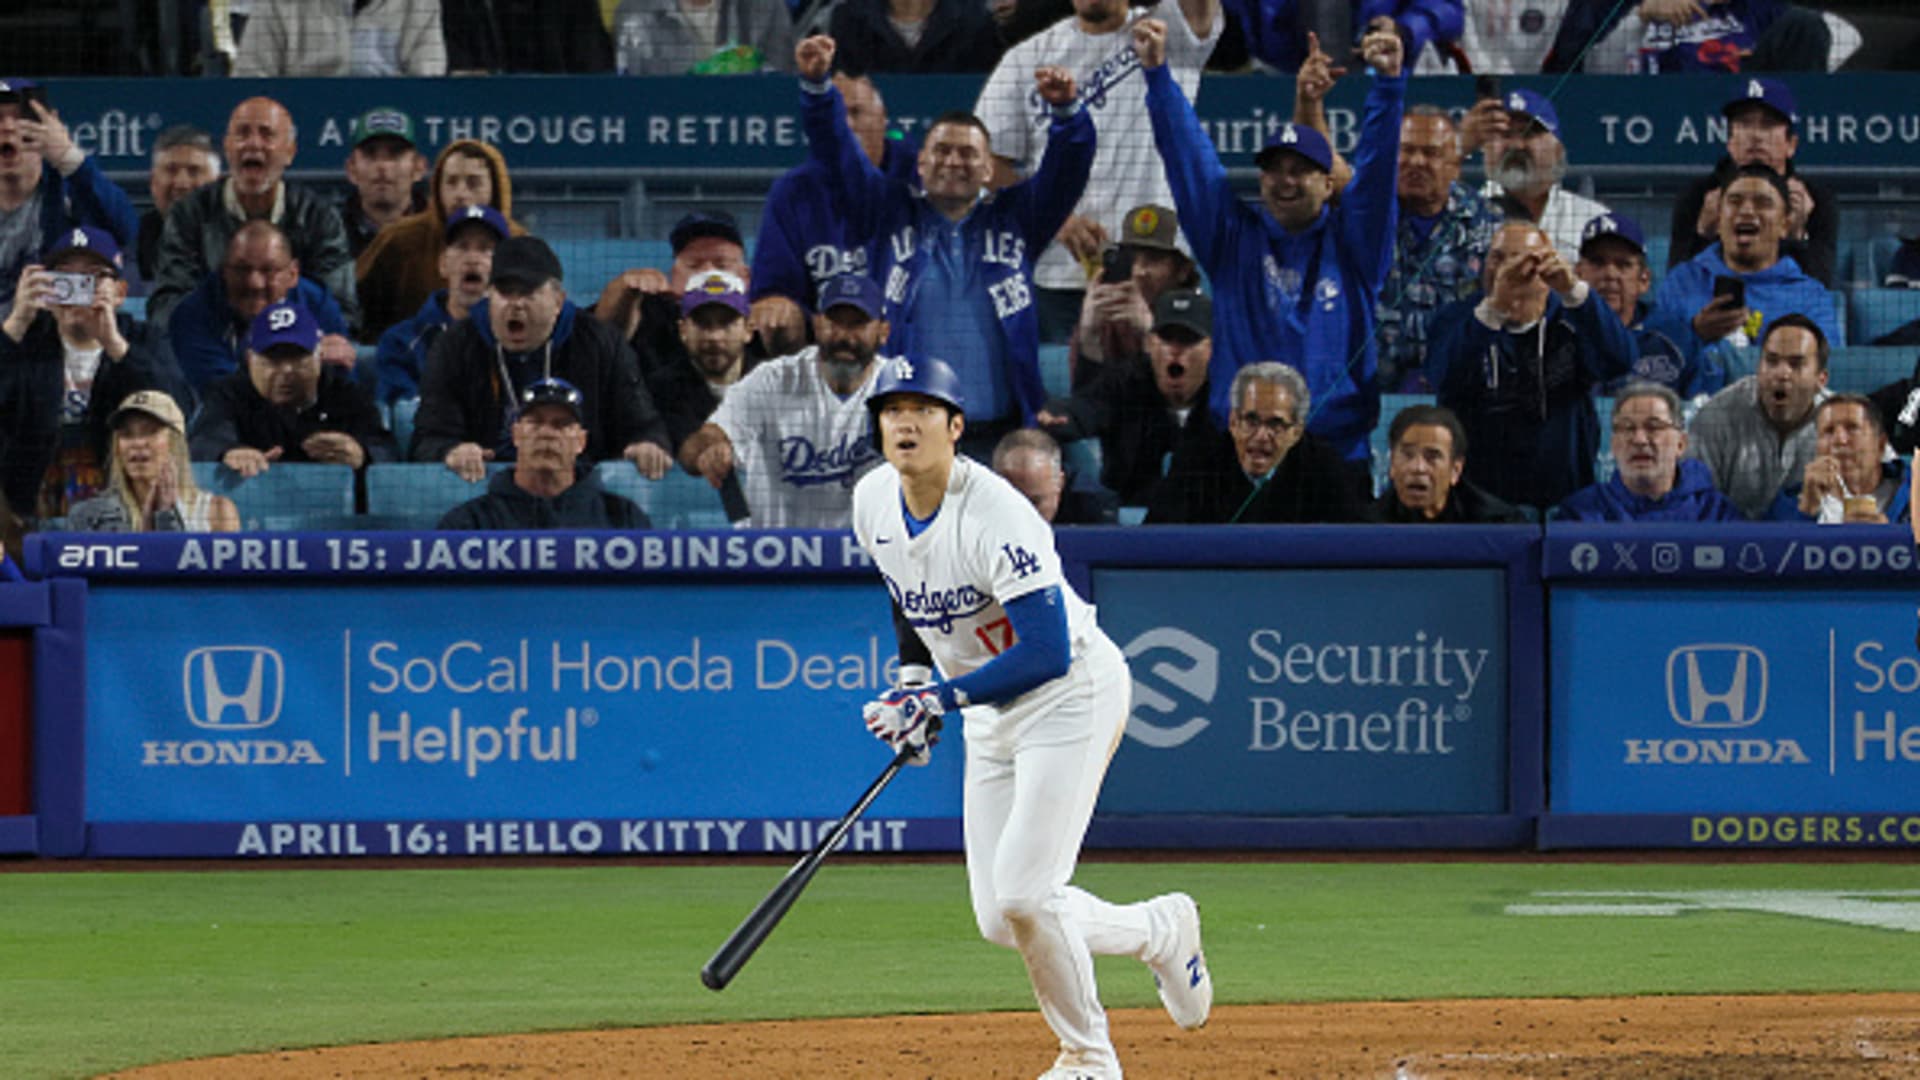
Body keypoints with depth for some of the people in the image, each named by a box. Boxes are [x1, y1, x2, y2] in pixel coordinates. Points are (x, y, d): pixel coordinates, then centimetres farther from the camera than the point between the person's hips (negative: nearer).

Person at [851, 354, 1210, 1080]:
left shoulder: (995, 515, -26)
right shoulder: (874, 502, -3)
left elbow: (1047, 654, -29)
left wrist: (942, 696, -29)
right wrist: (912, 686, 10)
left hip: (1072, 694, -8)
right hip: (991, 714, 8)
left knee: (1022, 896, -17)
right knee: (1000, 922, 3)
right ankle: (1161, 932, 27)